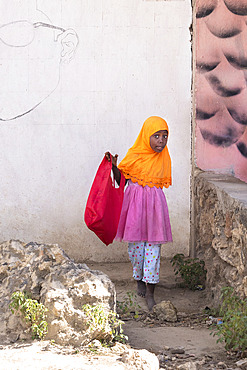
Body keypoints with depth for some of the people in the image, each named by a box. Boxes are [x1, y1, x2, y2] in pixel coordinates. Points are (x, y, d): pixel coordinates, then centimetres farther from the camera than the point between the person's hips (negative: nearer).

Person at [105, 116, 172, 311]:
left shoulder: (163, 158, 3)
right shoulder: (134, 156, -4)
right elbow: (121, 179, 1)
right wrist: (114, 166, -14)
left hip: (155, 201, 1)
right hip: (135, 200, -1)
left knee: (153, 245, -2)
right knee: (136, 244, 4)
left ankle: (150, 293, -1)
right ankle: (139, 279, 28)